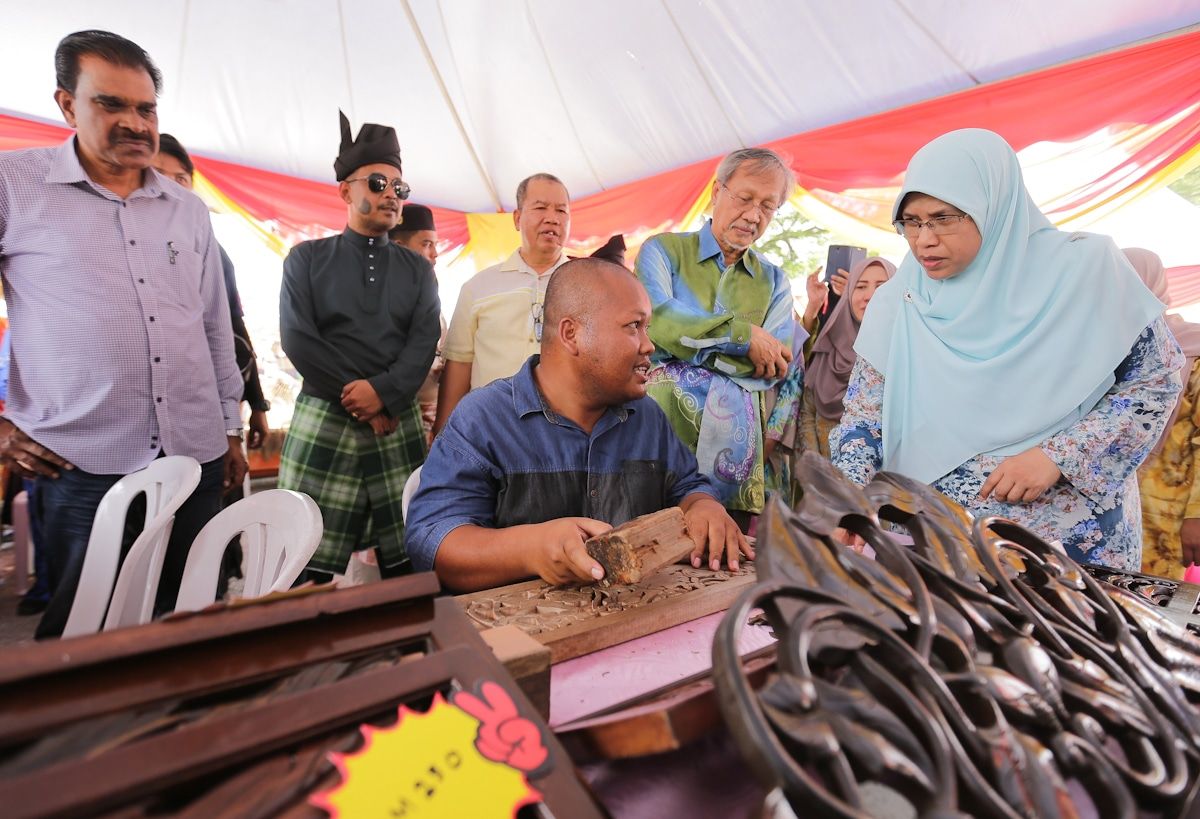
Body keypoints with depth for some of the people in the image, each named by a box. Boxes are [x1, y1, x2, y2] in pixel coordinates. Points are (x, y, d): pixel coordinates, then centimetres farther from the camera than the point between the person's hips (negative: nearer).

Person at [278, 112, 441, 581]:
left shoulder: (418, 269, 14)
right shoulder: (307, 259, 10)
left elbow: (424, 343, 1)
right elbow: (298, 339, -2)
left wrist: (383, 392, -15)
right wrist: (359, 403, -9)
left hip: (399, 425, 2)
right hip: (323, 422, -1)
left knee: (411, 567, 1)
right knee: (307, 574, -1)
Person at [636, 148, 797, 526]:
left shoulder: (774, 282, 16)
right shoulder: (662, 250, 8)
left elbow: (777, 366, 1)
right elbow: (655, 320, -12)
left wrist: (687, 350, -9)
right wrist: (744, 334, -9)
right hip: (662, 427, -2)